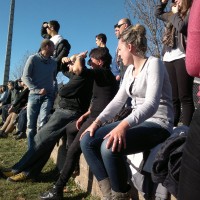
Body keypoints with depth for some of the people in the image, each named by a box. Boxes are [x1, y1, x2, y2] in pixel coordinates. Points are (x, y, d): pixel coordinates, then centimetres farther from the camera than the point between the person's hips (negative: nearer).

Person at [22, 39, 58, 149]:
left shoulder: (54, 63, 13)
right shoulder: (33, 58, 1)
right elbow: (25, 77, -4)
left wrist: (54, 91, 7)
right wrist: (38, 90, -13)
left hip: (48, 96, 1)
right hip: (34, 95, -1)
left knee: (42, 124, -15)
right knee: (31, 125, 2)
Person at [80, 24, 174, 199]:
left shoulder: (153, 63, -12)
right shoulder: (130, 69, 15)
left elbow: (151, 104, -25)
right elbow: (118, 101, 12)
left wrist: (124, 125, -39)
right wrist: (97, 122, -2)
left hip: (157, 125, -8)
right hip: (137, 122, 9)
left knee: (110, 146, -34)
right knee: (87, 141, -8)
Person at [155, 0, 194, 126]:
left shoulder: (191, 12, 4)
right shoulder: (174, 15, 24)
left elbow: (181, 27, -14)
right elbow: (158, 13, 40)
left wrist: (175, 13, 3)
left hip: (182, 58, -7)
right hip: (168, 59, 7)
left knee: (185, 97, -10)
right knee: (172, 98, 5)